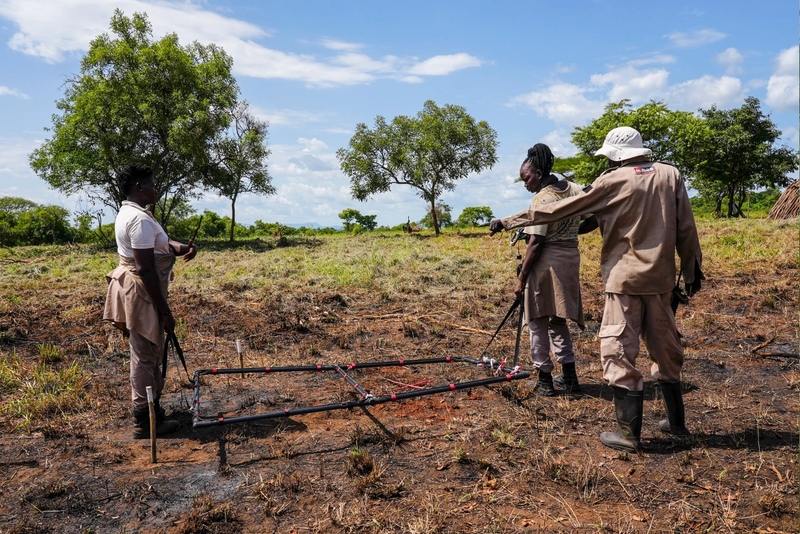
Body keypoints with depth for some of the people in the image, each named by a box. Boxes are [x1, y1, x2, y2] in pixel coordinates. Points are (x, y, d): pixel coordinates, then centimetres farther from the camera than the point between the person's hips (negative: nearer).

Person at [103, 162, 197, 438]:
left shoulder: (127, 213, 11)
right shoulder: (140, 218, -22)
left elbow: (159, 243, 9)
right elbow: (146, 269, -25)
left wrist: (181, 247, -14)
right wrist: (165, 311, -21)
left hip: (132, 288, 11)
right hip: (142, 293, -11)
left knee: (150, 353, 20)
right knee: (145, 356, 0)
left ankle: (152, 410, 33)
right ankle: (145, 422, 12)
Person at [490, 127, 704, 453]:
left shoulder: (613, 182, -8)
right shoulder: (670, 175, 5)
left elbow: (560, 210, -8)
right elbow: (686, 228, 7)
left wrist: (510, 221, -3)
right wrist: (692, 270, 15)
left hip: (625, 280, -5)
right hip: (661, 279, 6)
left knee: (619, 353, 0)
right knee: (665, 347, 17)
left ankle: (628, 433, 3)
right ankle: (676, 421, 29)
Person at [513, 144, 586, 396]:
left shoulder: (542, 199, -15)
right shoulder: (574, 189, 7)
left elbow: (535, 243, -18)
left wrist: (521, 278, -15)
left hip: (546, 262, -8)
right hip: (571, 258, 8)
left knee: (538, 320, 5)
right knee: (557, 319, 18)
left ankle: (545, 380, 11)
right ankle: (569, 376, 21)